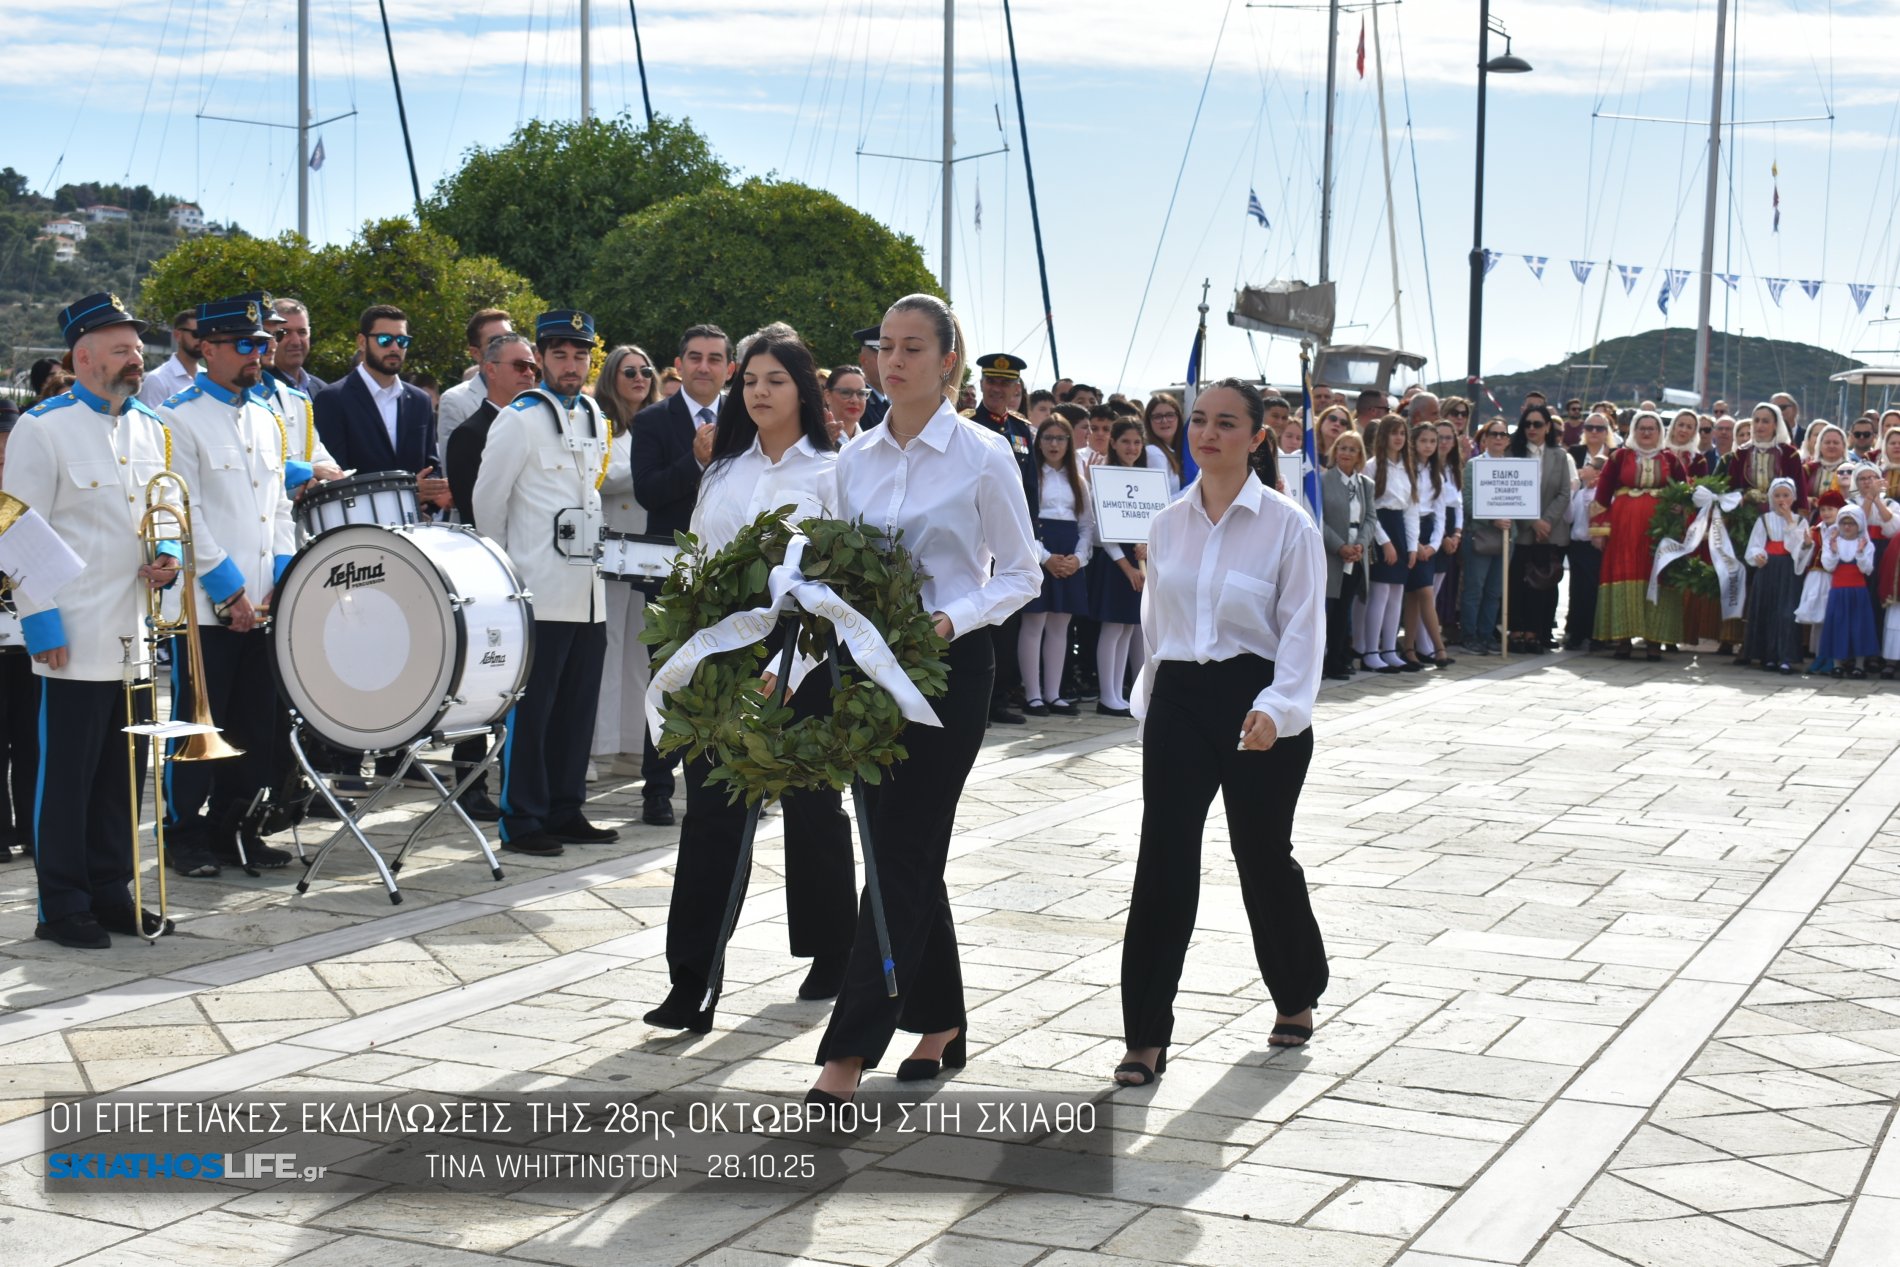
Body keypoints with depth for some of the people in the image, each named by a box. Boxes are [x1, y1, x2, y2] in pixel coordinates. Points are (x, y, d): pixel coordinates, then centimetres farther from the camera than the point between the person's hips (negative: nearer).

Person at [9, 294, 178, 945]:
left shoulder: (151, 427, 13)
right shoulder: (42, 428, -7)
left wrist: (170, 560, 2)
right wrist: (41, 623, -13)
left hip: (139, 636, 6)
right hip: (76, 641, -6)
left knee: (124, 774, 12)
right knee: (66, 776, 1)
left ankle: (111, 893, 23)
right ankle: (62, 908, 10)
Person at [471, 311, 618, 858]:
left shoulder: (595, 418, 13)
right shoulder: (520, 420, -8)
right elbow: (487, 502, -4)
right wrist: (506, 575, 2)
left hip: (587, 592, 7)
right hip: (539, 594, -7)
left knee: (577, 709, 11)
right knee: (531, 710, -3)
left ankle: (565, 810, 20)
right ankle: (522, 822, 3)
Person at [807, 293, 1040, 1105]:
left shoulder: (983, 455, -5)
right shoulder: (856, 459, 9)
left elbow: (1019, 575, -3)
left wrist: (953, 619, -19)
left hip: (949, 667, -6)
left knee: (903, 851, -8)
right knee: (896, 846, 11)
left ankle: (848, 1054, -8)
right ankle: (939, 1022, 26)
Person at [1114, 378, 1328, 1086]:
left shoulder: (1287, 525, -6)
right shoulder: (1167, 525, 7)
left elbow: (1302, 628, -11)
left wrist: (1276, 708, -24)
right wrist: (1151, 706, 16)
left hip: (1256, 704, -3)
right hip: (1178, 701, 3)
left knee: (1263, 856, 10)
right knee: (1163, 863, -5)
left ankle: (1296, 998, 36)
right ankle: (1146, 1039, -2)